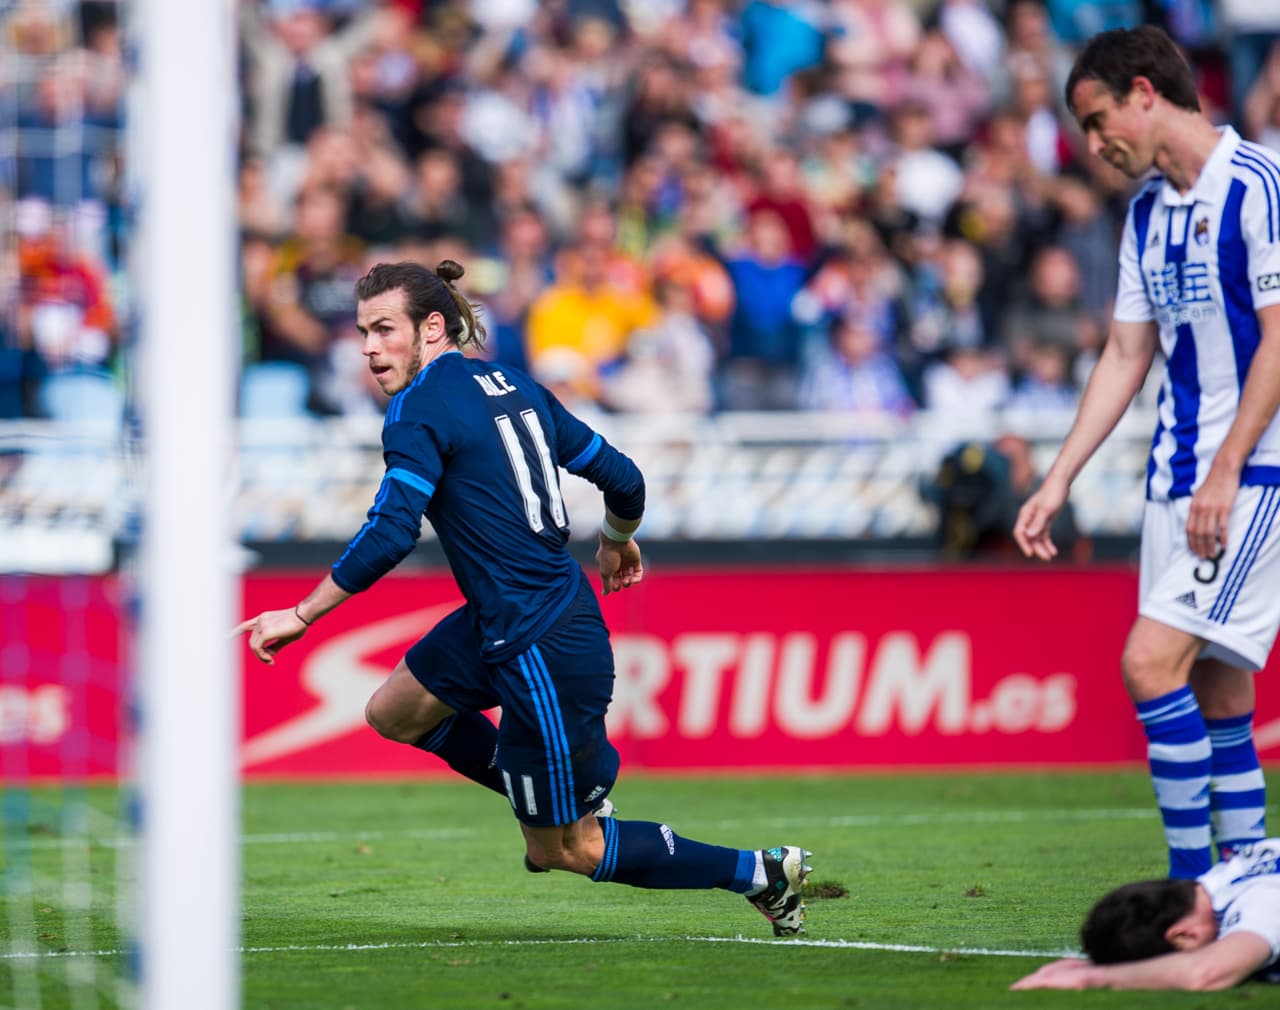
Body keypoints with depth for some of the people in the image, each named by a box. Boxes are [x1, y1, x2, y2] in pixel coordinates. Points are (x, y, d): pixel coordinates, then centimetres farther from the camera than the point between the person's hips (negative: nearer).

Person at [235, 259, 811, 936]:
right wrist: (617, 544, 36)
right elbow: (622, 479, 14)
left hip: (544, 648, -9)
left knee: (567, 851, 4)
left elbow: (391, 533, -23)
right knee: (392, 713, 22)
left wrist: (302, 615, -16)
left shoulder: (420, 406, -14)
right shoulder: (513, 386, 10)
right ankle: (560, 802, 29)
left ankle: (762, 872, 10)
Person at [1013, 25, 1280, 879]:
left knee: (1153, 660, -16)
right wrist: (1059, 481, 14)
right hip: (1177, 480, 8)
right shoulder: (1148, 212, 14)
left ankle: (1195, 882, -11)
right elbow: (1126, 357, 18)